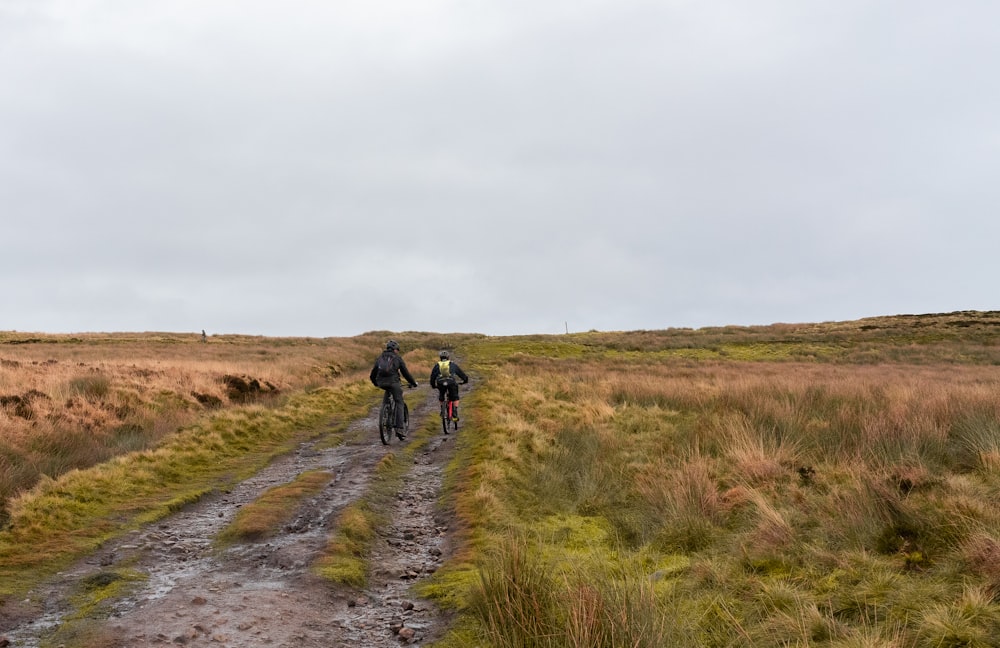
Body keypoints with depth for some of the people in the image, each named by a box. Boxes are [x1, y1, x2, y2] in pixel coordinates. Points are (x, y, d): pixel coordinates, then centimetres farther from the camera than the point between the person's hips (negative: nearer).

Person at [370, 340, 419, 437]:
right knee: (399, 404, 5)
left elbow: (372, 375, 23)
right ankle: (399, 428, -5)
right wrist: (413, 383, 23)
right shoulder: (397, 358, 9)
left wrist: (375, 383, 42)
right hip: (393, 382, -4)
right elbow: (405, 372, 10)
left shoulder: (379, 358, 19)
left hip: (381, 383, 4)